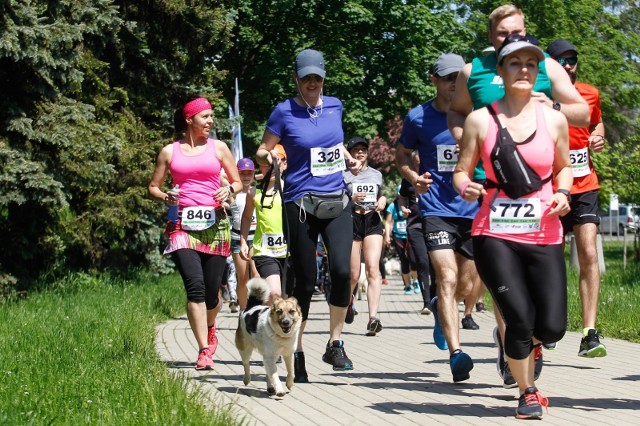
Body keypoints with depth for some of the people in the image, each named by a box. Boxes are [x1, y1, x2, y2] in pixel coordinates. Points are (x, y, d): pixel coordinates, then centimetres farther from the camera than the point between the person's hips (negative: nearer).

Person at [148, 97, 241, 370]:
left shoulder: (218, 148, 11)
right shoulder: (170, 151, 9)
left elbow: (238, 181, 17)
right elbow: (153, 187, 15)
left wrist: (229, 189, -6)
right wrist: (165, 197, -7)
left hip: (214, 223, 1)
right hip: (183, 224, -1)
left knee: (212, 289, 2)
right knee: (195, 285, -18)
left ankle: (209, 328, 37)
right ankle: (204, 350, -18)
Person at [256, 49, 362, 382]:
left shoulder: (334, 106, 10)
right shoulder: (284, 112, -3)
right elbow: (262, 150, 2)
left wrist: (348, 158, 11)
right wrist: (267, 157, -20)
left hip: (336, 201, 3)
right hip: (300, 202, -3)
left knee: (341, 270, -15)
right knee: (305, 282, -1)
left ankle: (335, 344, 1)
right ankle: (296, 352, 12)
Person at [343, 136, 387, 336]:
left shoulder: (376, 174, 16)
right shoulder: (344, 175, 4)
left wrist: (383, 200, 5)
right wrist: (351, 199, -15)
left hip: (372, 221, 2)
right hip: (351, 222, -2)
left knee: (373, 269, -17)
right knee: (353, 275, 1)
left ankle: (373, 317, -27)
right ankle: (348, 302, 36)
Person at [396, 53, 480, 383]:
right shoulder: (418, 117, 2)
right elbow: (402, 155, 15)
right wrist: (413, 178, -6)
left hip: (474, 208, 2)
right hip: (437, 209, -2)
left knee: (467, 286, 9)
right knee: (448, 278, -16)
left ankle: (440, 307, 44)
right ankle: (455, 353, -20)